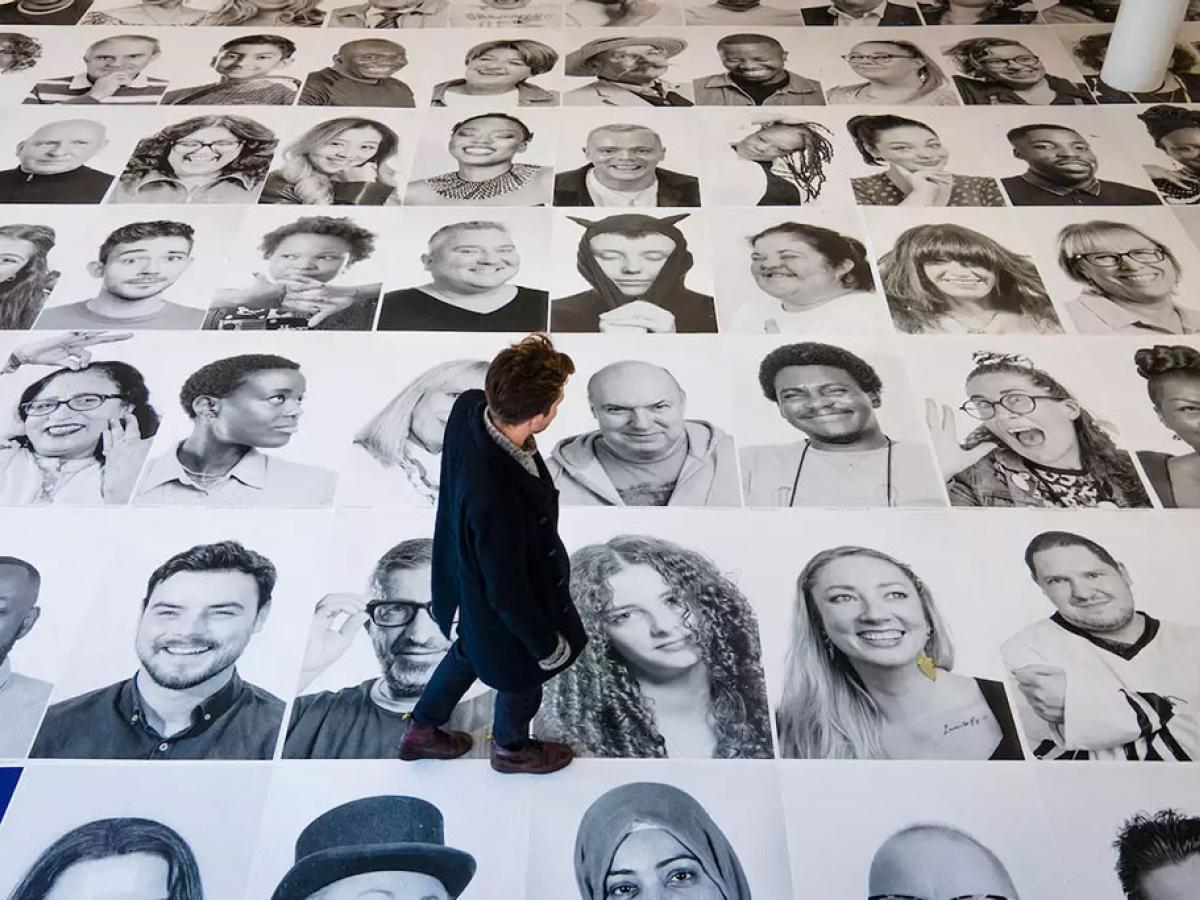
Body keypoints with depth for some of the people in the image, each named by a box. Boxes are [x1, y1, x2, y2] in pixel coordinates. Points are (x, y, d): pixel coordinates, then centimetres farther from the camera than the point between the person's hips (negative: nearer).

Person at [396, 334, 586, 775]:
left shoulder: (469, 407, -26)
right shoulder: (498, 502, -47)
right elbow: (509, 594, -30)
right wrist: (547, 646, -12)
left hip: (466, 576, 7)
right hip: (501, 609, -7)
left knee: (472, 650, 36)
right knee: (522, 678, 27)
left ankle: (422, 730, 61)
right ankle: (512, 748, 61)